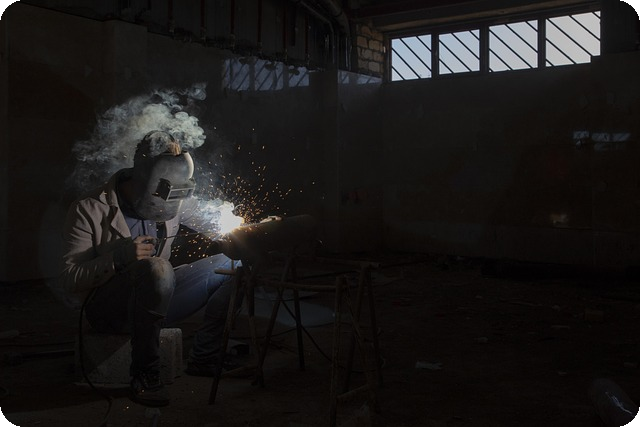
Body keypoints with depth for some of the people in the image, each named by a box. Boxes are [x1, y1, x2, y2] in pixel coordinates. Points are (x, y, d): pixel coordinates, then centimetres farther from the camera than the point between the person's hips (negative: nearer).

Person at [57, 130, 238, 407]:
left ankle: (204, 360, -5)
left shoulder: (169, 206, 1)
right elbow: (69, 280, -15)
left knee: (230, 265, -6)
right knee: (157, 268, -37)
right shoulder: (89, 210, -13)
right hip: (108, 309, -6)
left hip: (156, 300, 6)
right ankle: (144, 375, -25)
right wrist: (120, 257, -29)